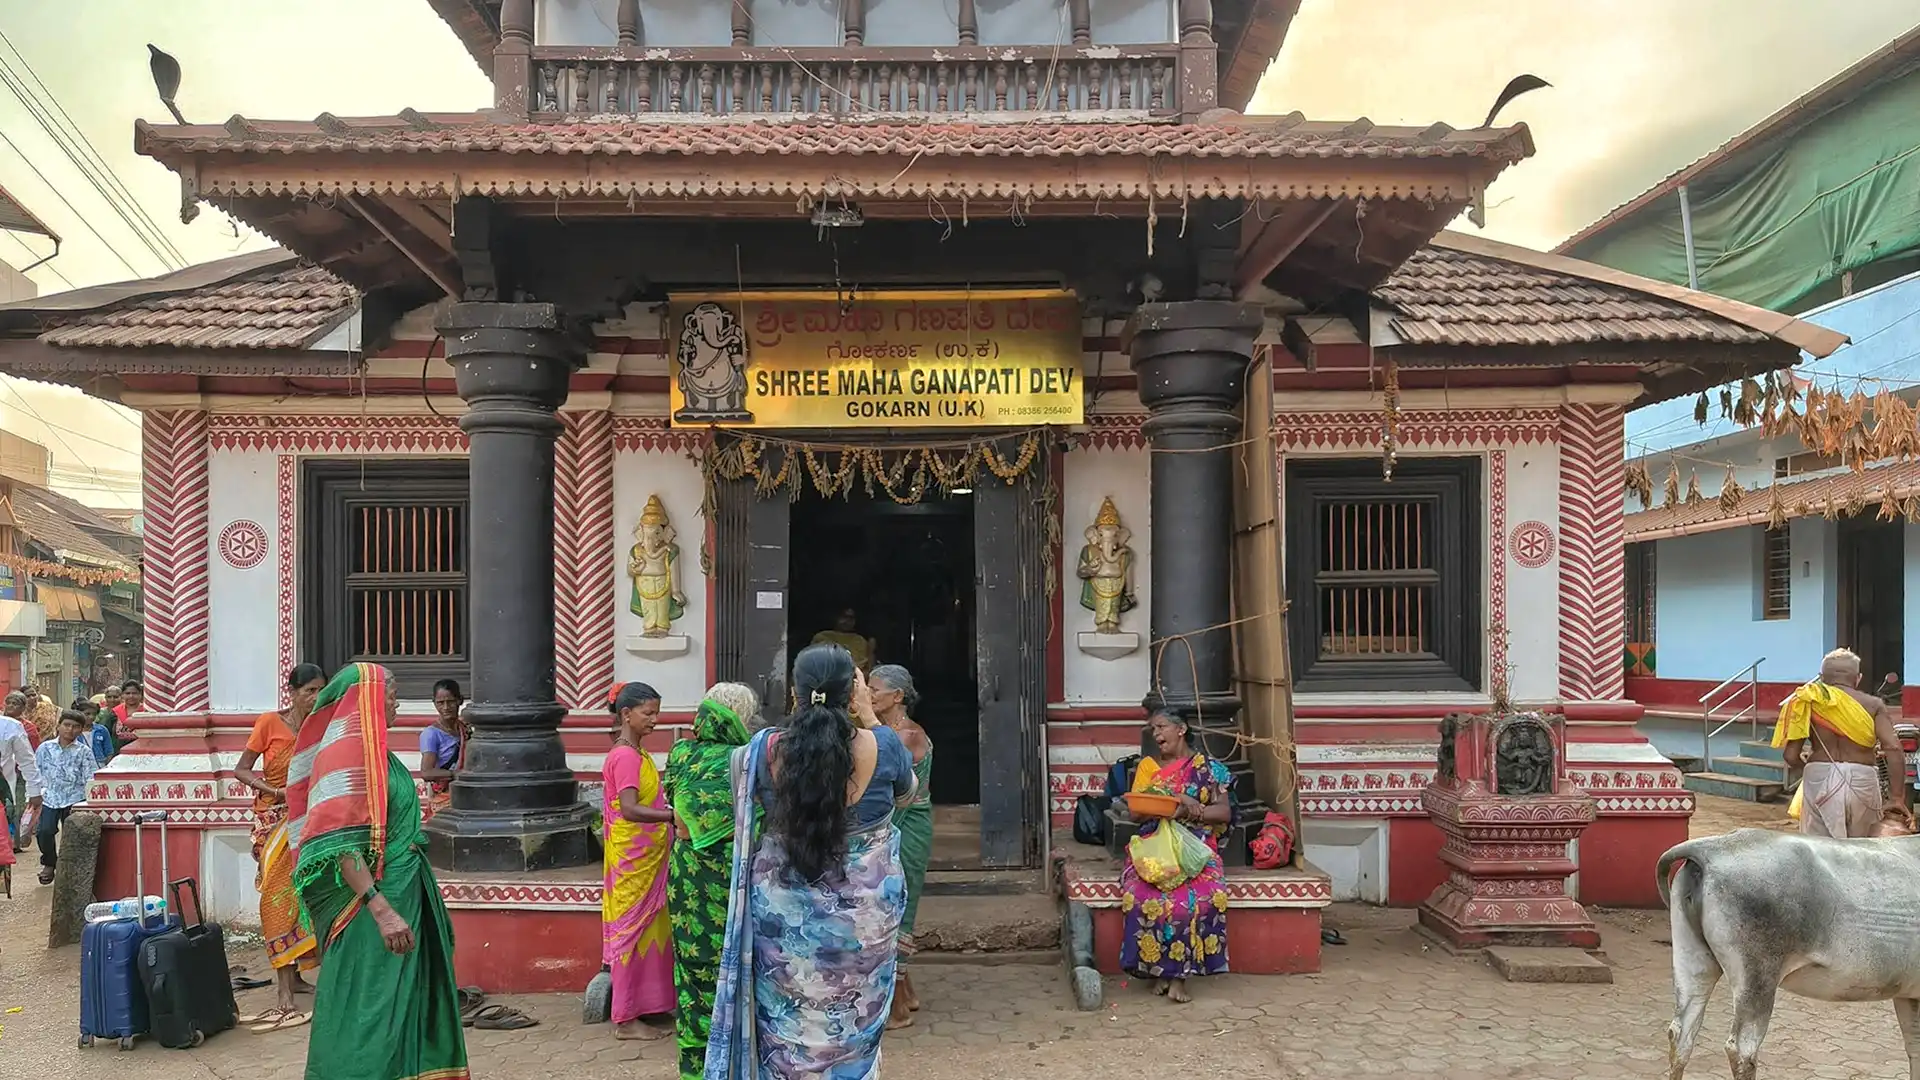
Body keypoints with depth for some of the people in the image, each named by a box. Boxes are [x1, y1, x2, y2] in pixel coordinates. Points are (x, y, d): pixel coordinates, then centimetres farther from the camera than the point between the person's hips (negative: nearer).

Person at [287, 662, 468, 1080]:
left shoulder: (373, 750, 12)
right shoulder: (346, 750, -15)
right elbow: (339, 844, -23)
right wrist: (381, 909, -27)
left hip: (400, 897, 9)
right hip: (368, 908, -9)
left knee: (400, 1008, 14)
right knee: (366, 1014, -2)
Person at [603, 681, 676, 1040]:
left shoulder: (635, 754, 12)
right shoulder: (626, 756, -18)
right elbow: (630, 810, -28)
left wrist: (671, 813, 8)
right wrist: (673, 815, -36)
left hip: (647, 858, 9)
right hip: (633, 860, -9)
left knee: (648, 929, 14)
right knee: (633, 930, -2)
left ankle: (647, 1008, 22)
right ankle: (626, 1019, 7)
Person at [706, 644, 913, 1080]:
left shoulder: (766, 748, -12)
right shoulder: (881, 746, -14)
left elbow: (744, 799, 10)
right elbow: (907, 790, 9)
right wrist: (870, 721, 9)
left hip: (784, 909, 1)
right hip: (864, 909, 0)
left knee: (786, 1027, 17)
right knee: (854, 1025, 17)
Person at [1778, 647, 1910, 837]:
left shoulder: (1809, 703, 2)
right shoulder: (1873, 704, 2)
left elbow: (1791, 757, -3)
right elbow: (1893, 748, -9)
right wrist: (1898, 795, -3)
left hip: (1820, 779, 0)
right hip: (1863, 780, 0)